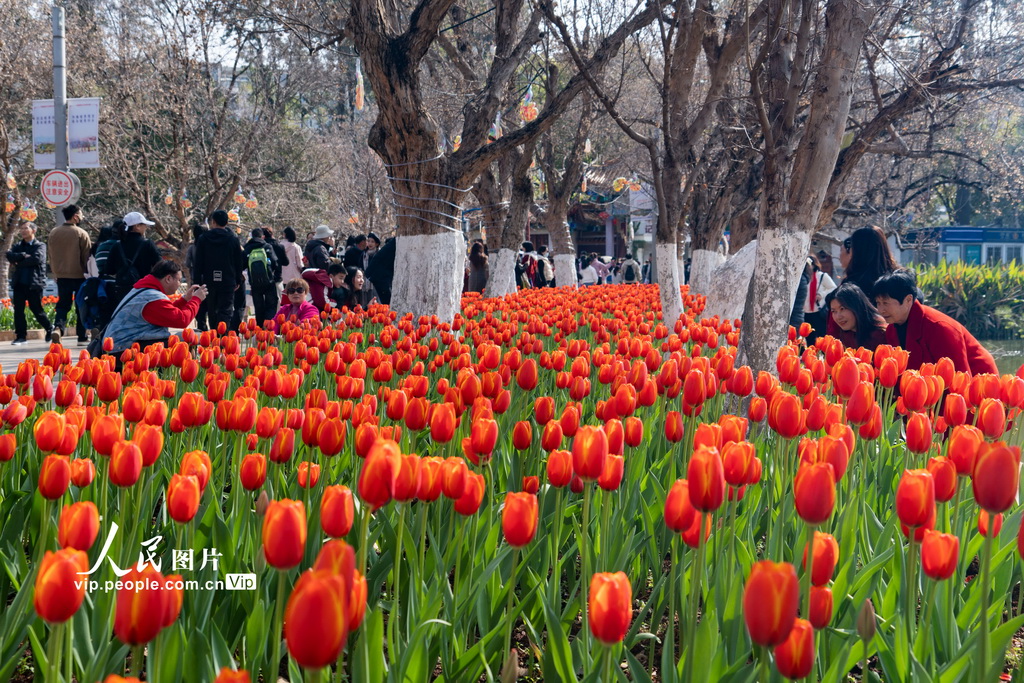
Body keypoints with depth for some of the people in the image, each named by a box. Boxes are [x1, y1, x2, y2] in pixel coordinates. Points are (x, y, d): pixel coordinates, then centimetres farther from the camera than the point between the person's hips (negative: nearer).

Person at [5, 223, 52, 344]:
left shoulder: (40, 246, 1)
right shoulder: (18, 246, 16)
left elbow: (37, 258, -18)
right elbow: (10, 256, -2)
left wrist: (19, 263, -10)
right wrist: (23, 256, -16)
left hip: (34, 284, -5)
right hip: (19, 284, 5)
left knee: (37, 310, 1)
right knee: (18, 310, 0)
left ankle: (50, 330, 21)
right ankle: (21, 336, 5)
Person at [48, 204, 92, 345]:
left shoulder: (53, 233, 4)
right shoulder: (81, 233, -12)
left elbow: (51, 255, 11)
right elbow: (87, 256, -10)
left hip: (61, 275, 4)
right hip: (79, 275, -4)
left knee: (63, 305, 8)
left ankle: (58, 327, -17)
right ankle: (81, 337, 11)